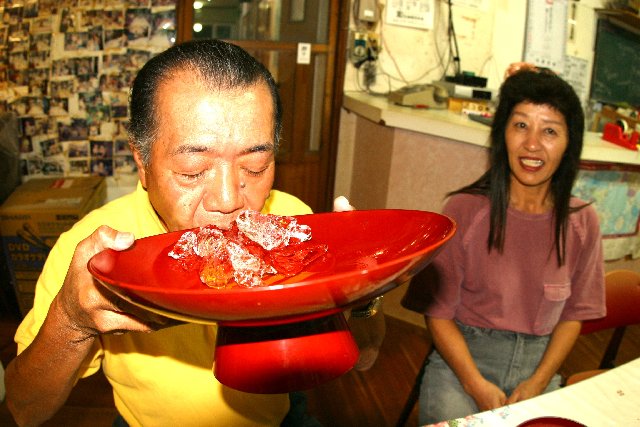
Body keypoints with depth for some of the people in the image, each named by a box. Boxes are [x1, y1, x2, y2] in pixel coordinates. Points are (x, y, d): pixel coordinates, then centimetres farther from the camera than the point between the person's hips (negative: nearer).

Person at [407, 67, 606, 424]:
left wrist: (538, 382, -6)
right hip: (461, 357, -2)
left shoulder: (582, 222, -3)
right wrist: (477, 385, -16)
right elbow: (438, 313, -7)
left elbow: (573, 315, 7)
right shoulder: (465, 210, -12)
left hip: (537, 364, 3)